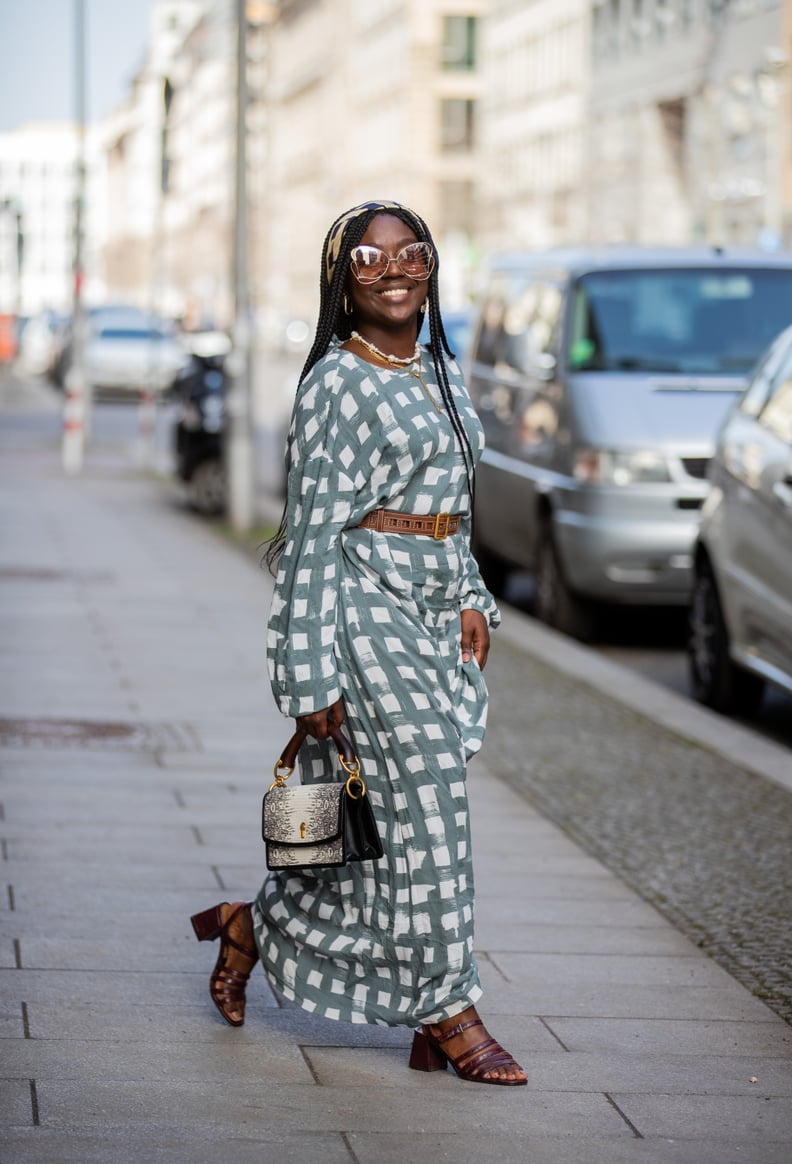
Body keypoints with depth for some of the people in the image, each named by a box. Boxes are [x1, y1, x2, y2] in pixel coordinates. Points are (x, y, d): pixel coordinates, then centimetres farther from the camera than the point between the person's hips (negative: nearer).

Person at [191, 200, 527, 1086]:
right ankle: (447, 1011, 3)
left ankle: (255, 929, 25)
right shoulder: (338, 383, -10)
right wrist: (311, 676, -15)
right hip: (366, 613, -8)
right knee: (422, 805, -7)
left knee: (390, 820, 7)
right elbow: (313, 533, -12)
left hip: (433, 620, 8)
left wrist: (470, 601, 10)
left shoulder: (439, 370, 14)